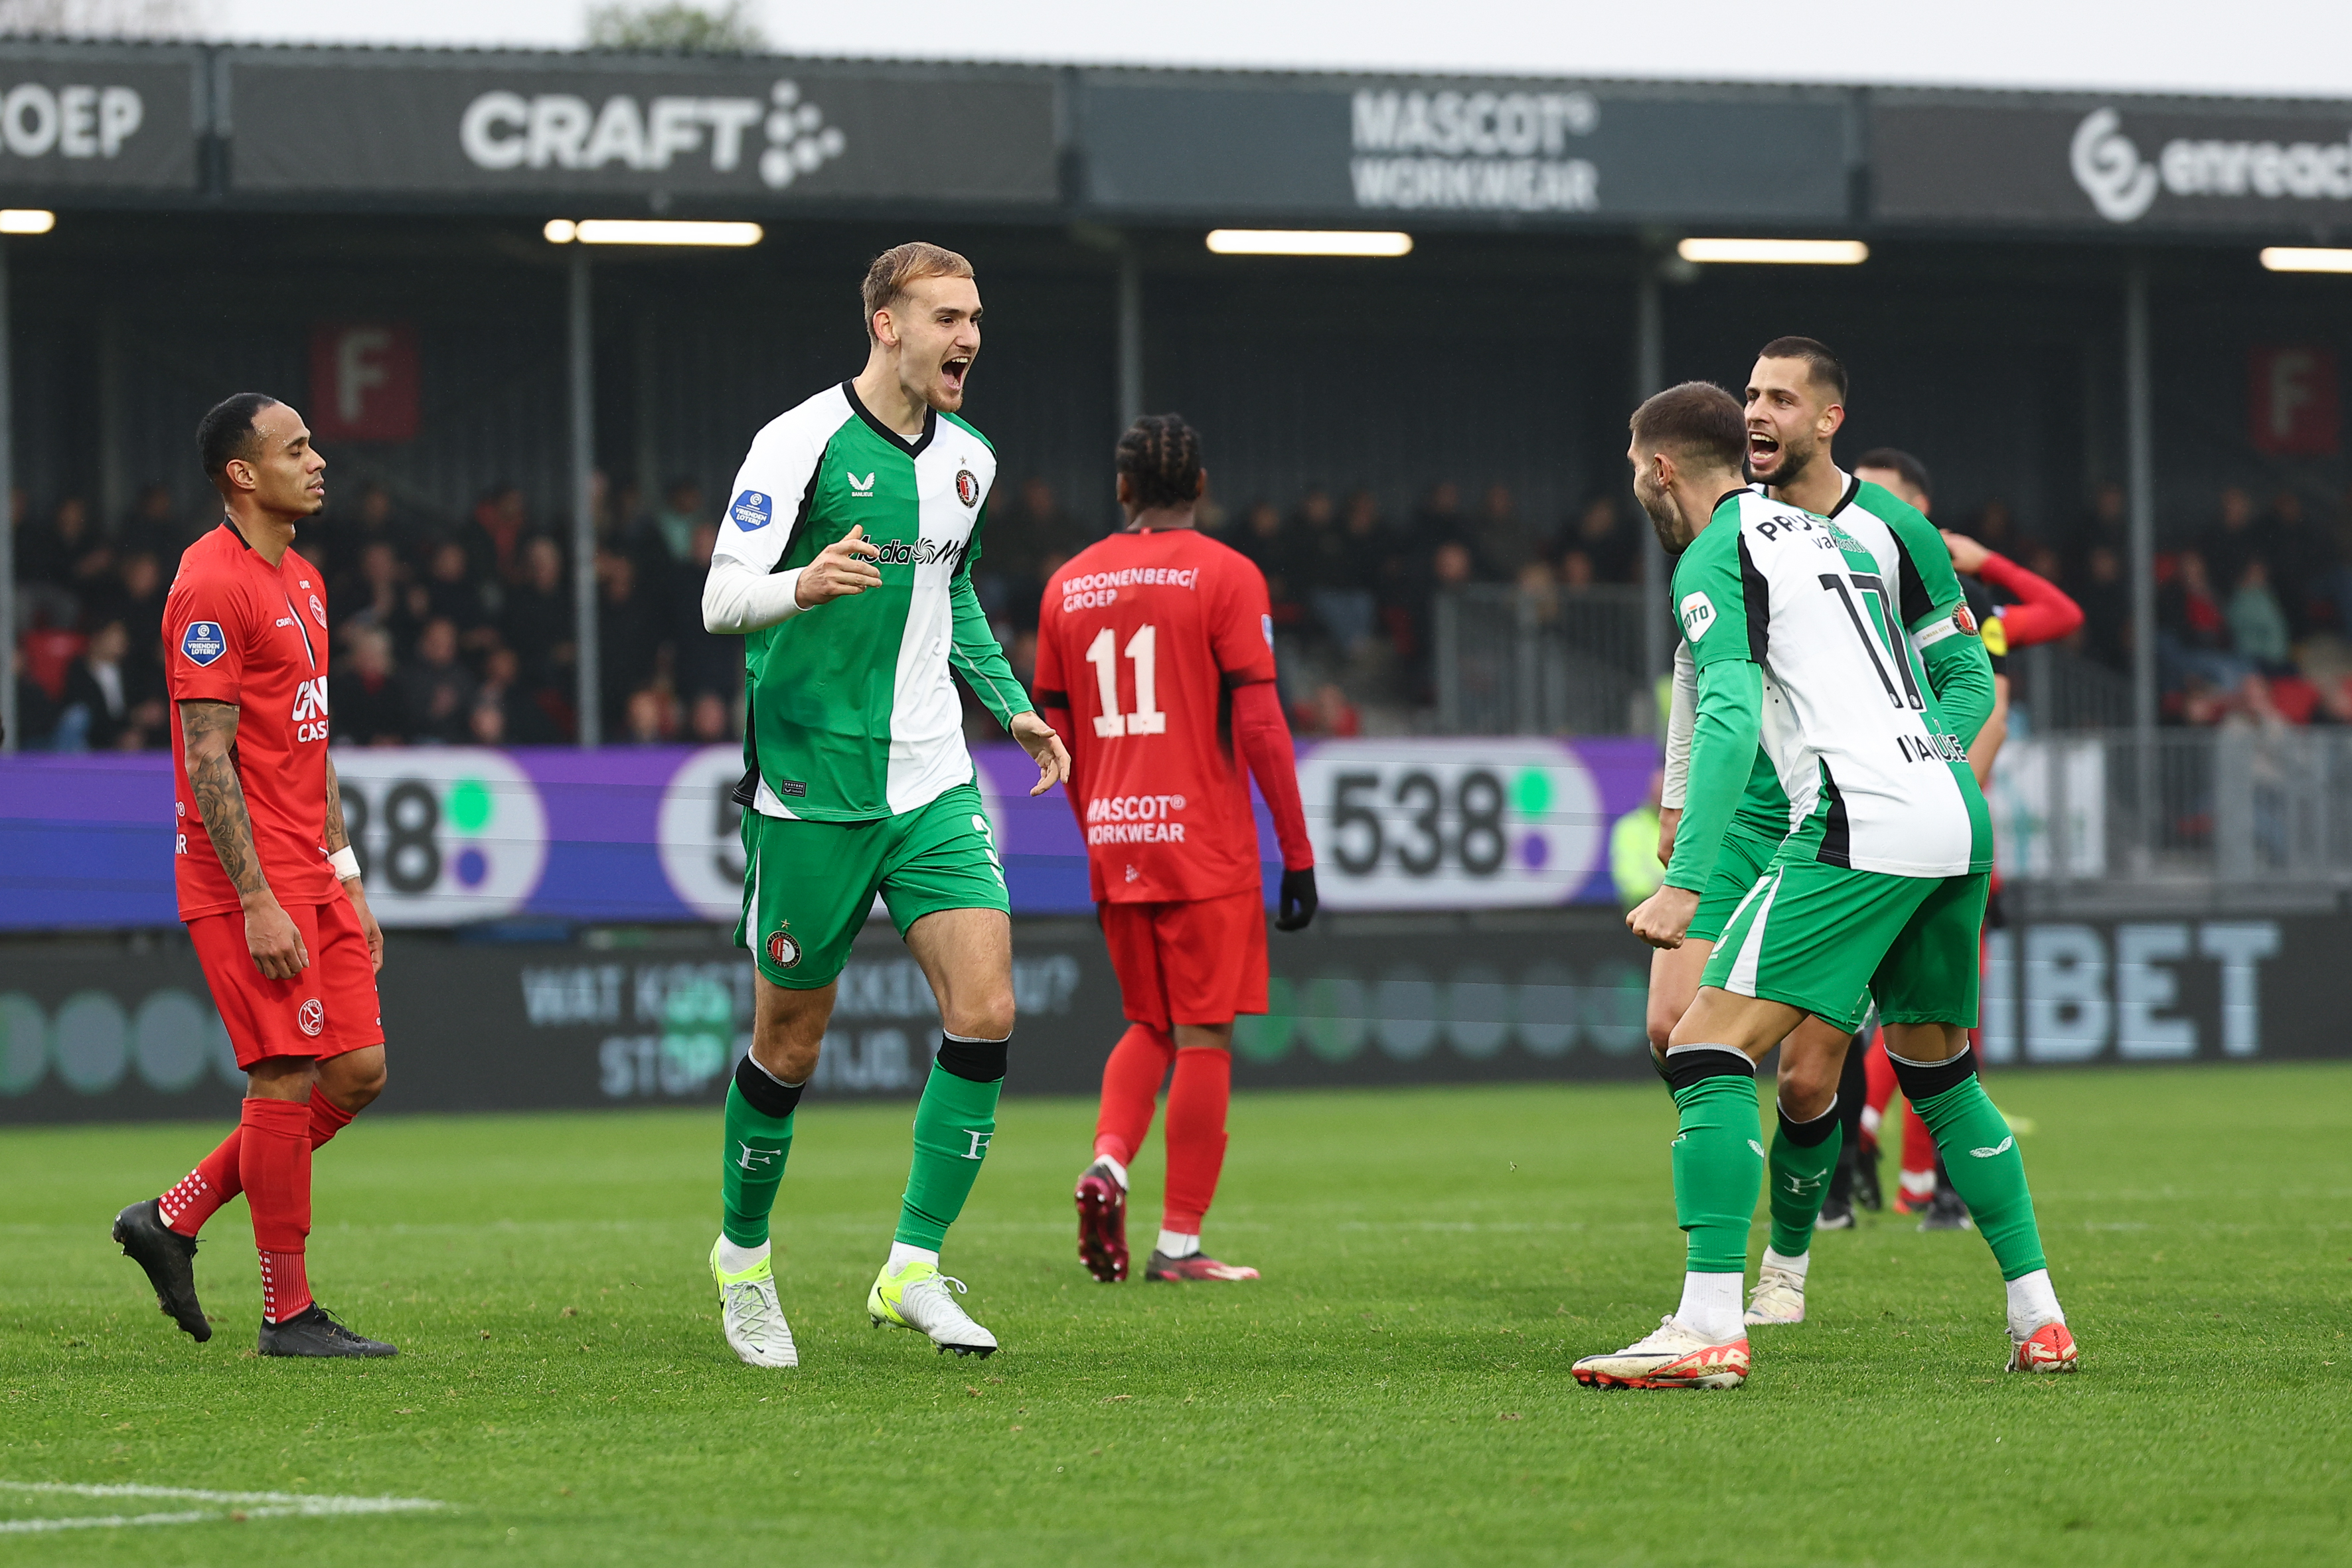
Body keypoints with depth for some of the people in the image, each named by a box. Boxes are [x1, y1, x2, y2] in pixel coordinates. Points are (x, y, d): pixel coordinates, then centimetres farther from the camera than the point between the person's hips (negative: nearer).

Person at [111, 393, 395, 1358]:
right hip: (246, 880, -9)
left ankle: (172, 1220, 16)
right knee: (286, 1080, -7)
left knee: (357, 1073, 6)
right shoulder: (213, 587, -14)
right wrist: (257, 901, -21)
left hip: (310, 876, 9)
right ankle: (287, 1313, 0)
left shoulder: (301, 582, 16)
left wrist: (348, 882, 19)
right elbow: (207, 759, -18)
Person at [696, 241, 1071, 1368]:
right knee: (790, 1044, 4)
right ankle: (742, 1254, 27)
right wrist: (803, 587, -36)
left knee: (985, 1010, -11)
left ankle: (914, 1269, -5)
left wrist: (1010, 705, 20)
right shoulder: (803, 442, -11)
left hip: (933, 785, 5)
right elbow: (721, 600, -16)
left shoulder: (968, 459, 10)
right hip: (811, 787, -5)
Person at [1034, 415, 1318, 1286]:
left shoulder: (1069, 586, 9)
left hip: (1115, 846, 5)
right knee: (1203, 1036, 0)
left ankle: (1108, 1160, -6)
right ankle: (1180, 1240, -1)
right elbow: (1258, 724, -10)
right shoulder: (1225, 576, -5)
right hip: (1205, 846, -5)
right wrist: (1297, 853, -6)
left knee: (1148, 1026, 19)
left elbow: (1056, 738, 13)